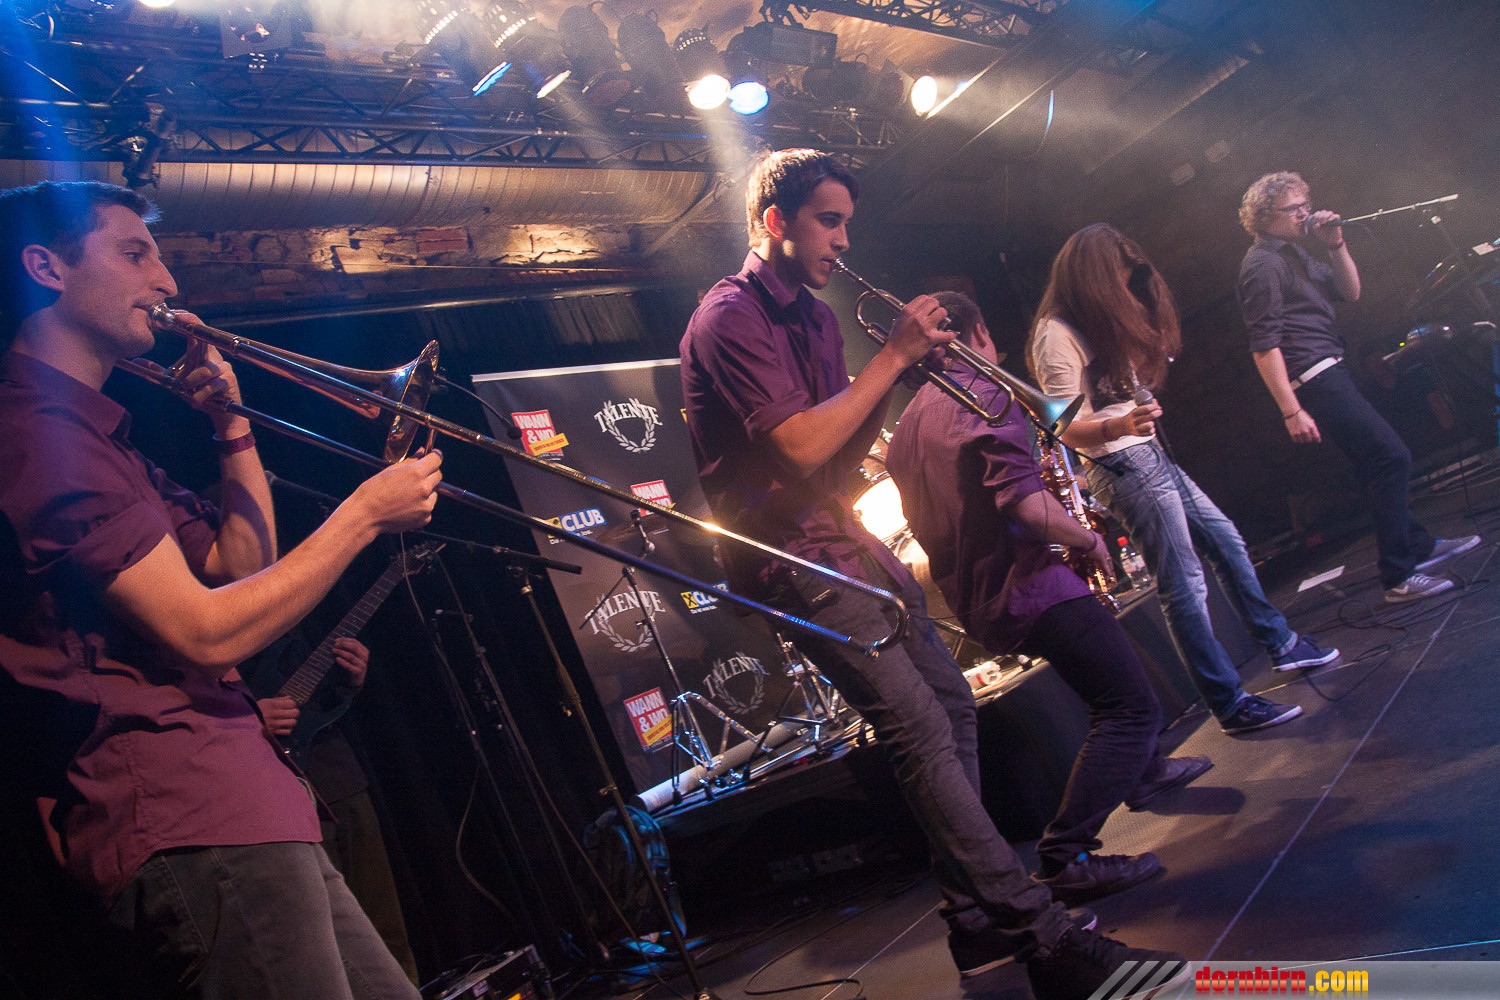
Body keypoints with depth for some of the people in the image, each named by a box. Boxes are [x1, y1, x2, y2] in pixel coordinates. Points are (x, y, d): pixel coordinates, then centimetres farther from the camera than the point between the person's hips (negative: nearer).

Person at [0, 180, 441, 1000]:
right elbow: (206, 632, -17)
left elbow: (246, 567, 23)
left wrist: (232, 424, 14)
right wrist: (365, 513, -9)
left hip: (240, 806, 10)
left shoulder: (92, 432, 23)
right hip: (188, 819, -10)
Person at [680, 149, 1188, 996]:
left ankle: (979, 924, 21)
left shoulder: (814, 315, 16)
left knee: (953, 706, 10)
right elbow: (803, 446, -23)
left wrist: (897, 370, -3)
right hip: (794, 556, -10)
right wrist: (893, 357, -15)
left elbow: (844, 453, 12)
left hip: (845, 535, 10)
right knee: (921, 731, -14)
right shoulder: (730, 318, -12)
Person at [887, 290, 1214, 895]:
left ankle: (1142, 773, 45)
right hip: (1026, 586, -10)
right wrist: (1088, 540, -11)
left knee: (1109, 665, 32)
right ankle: (1065, 857, -12)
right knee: (1132, 707, -7)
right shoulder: (987, 395, -12)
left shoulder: (906, 426, 13)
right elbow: (1023, 501, -27)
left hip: (972, 601, 10)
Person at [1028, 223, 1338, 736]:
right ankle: (1230, 704, -3)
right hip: (1122, 466, -10)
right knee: (1184, 584, -9)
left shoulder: (1100, 321, 15)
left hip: (1151, 456, 10)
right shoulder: (1056, 335, -15)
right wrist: (1120, 426, -37)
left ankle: (1282, 645, 33)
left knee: (1226, 542, 17)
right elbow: (1066, 429, -21)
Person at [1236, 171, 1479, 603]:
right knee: (1391, 456, -11)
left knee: (1379, 461, 18)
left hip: (1330, 369, 10)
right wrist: (1292, 411, -24)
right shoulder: (1263, 264, -14)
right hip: (1313, 380, -10)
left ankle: (1417, 546, 33)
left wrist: (1336, 244, 1)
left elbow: (1351, 292, 18)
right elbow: (1264, 345, -20)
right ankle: (1399, 577, -6)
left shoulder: (1296, 251, 17)